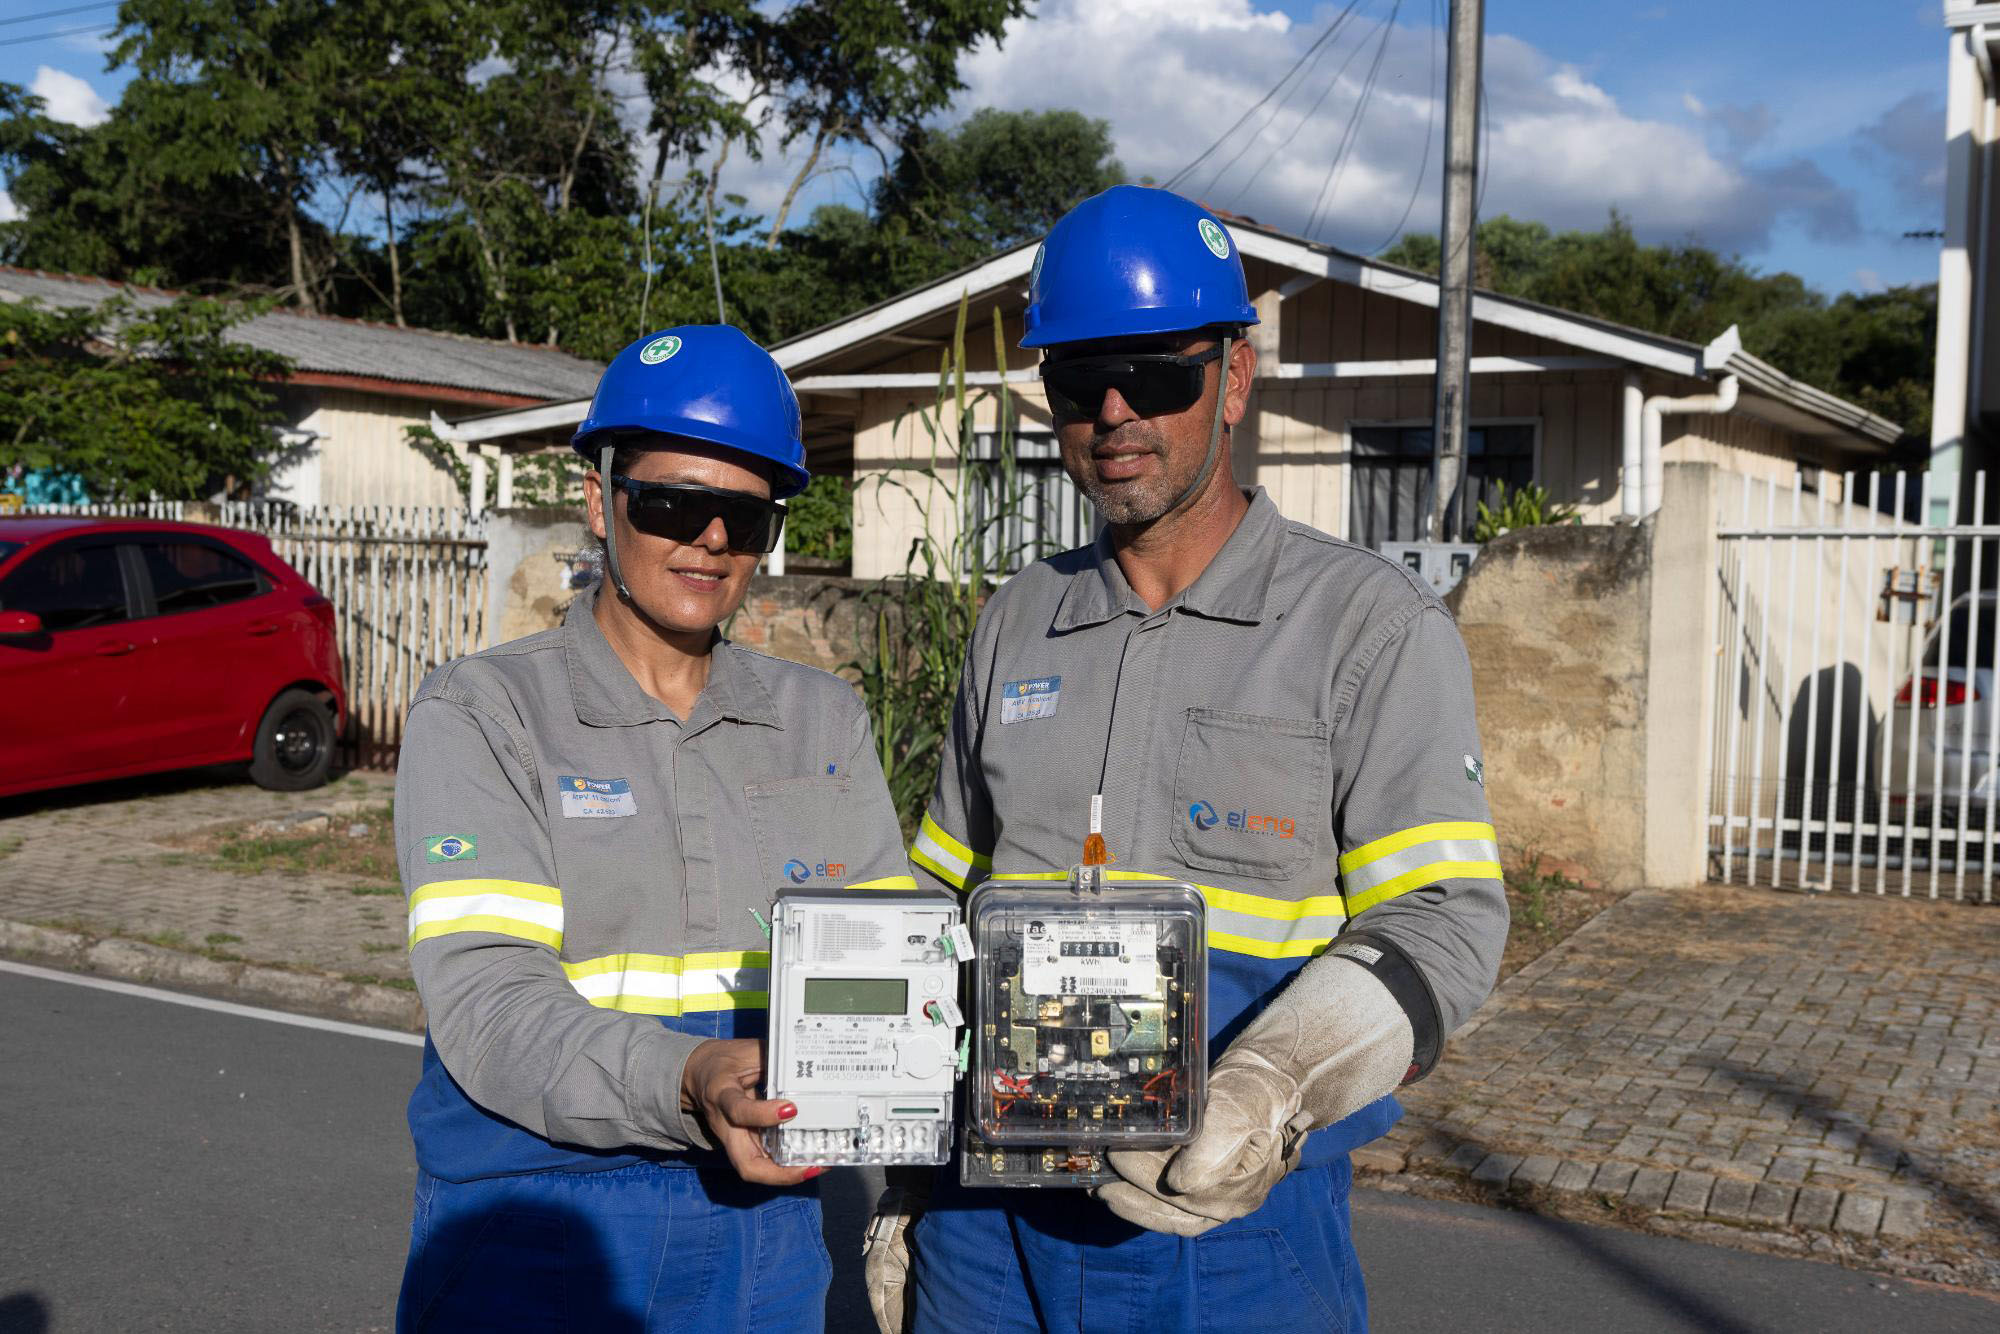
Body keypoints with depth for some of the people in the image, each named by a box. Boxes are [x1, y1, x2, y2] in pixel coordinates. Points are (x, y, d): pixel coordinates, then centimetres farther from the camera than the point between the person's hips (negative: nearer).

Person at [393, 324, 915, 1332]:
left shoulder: (823, 722, 9)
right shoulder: (480, 714, -4)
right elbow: (486, 998, -16)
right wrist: (687, 1085, -32)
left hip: (762, 1233, 4)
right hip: (531, 1231, -3)